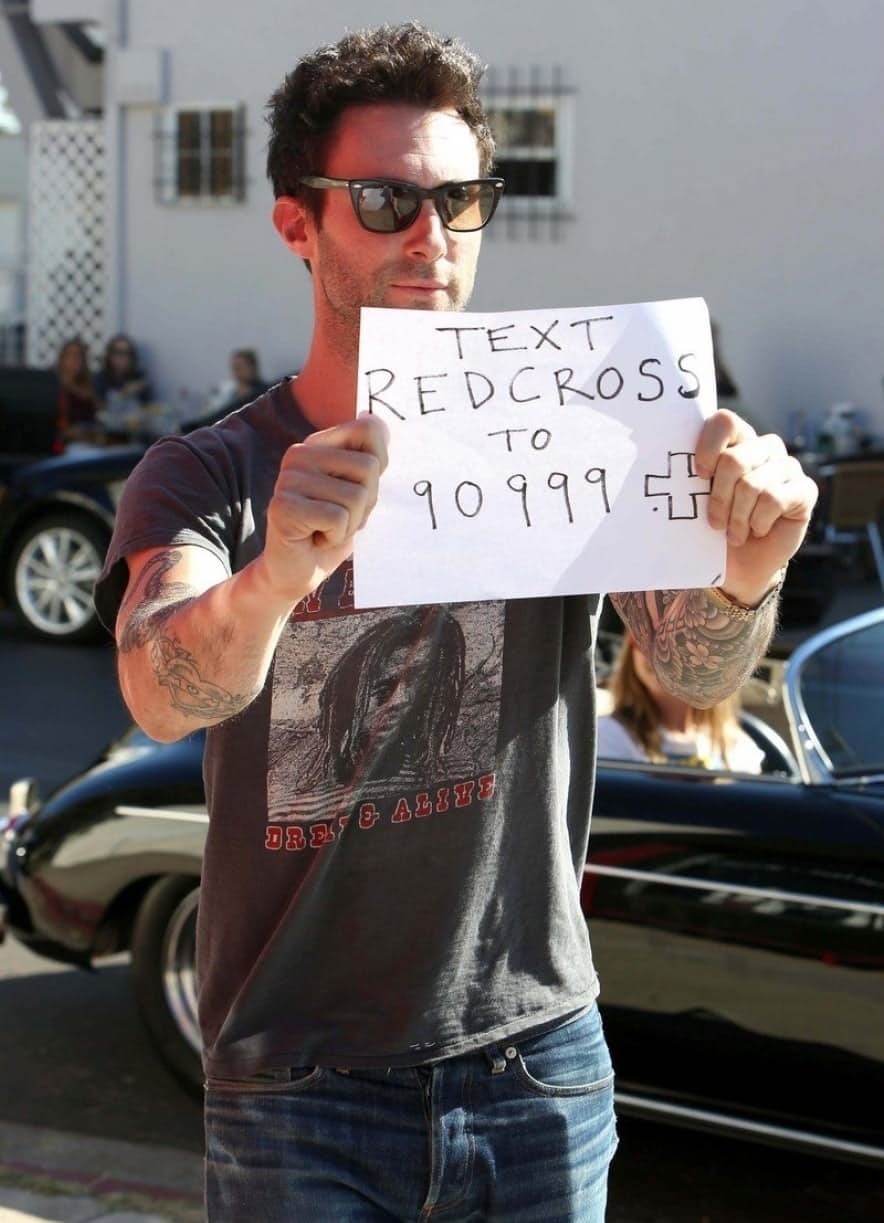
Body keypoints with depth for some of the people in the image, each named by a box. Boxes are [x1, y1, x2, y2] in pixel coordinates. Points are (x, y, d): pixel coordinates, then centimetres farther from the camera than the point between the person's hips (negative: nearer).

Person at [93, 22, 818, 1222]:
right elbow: (163, 696, -23)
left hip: (539, 1066, 2)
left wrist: (743, 573, -37)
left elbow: (695, 672, -14)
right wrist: (273, 580, -45)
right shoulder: (205, 478, -4)